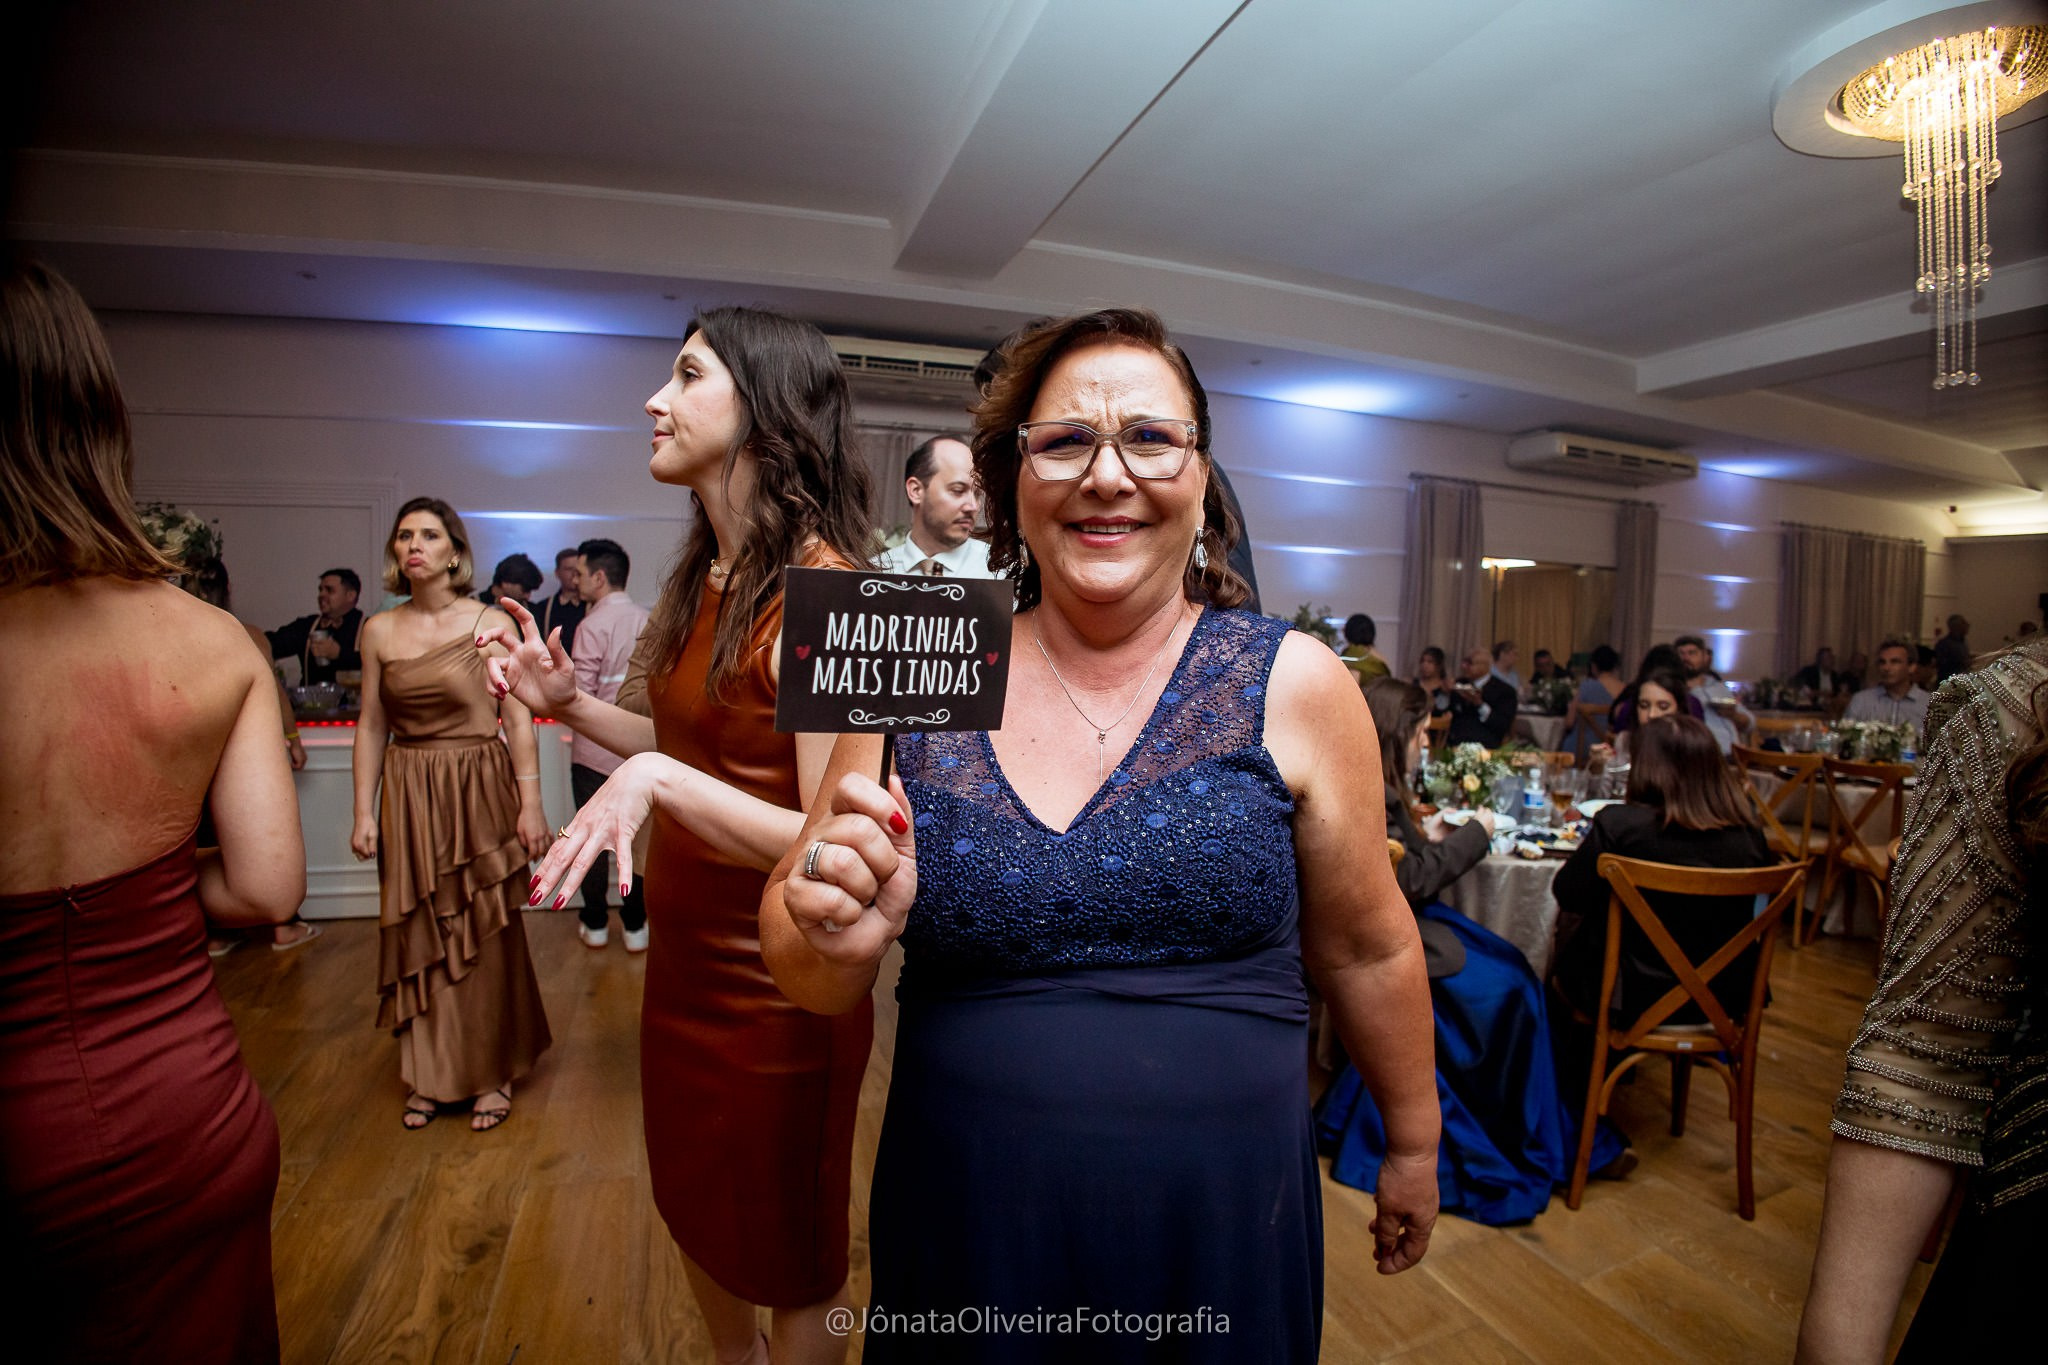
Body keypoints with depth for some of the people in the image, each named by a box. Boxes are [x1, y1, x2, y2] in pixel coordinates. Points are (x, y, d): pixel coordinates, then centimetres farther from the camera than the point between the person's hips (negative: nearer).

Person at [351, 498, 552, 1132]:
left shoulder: (489, 623, -4)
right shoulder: (378, 630, 6)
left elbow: (518, 720, -6)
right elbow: (371, 726, 8)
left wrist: (530, 805, -10)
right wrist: (364, 811, 2)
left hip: (479, 791, -3)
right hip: (408, 795, 3)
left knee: (484, 936, 4)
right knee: (418, 937, 10)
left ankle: (491, 1073, 22)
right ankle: (430, 1075, 29)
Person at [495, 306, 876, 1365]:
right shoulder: (707, 581, 5)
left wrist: (658, 779, -33)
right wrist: (569, 704, 3)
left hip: (774, 988, -8)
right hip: (685, 960, 9)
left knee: (790, 1266, 18)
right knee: (696, 1213, 31)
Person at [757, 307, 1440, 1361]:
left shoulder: (1294, 686, -11)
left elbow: (1366, 949, 1)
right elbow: (815, 983, -2)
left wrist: (1413, 1144, 13)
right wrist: (836, 935, -24)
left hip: (1221, 1236, 0)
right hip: (962, 1227, 2)